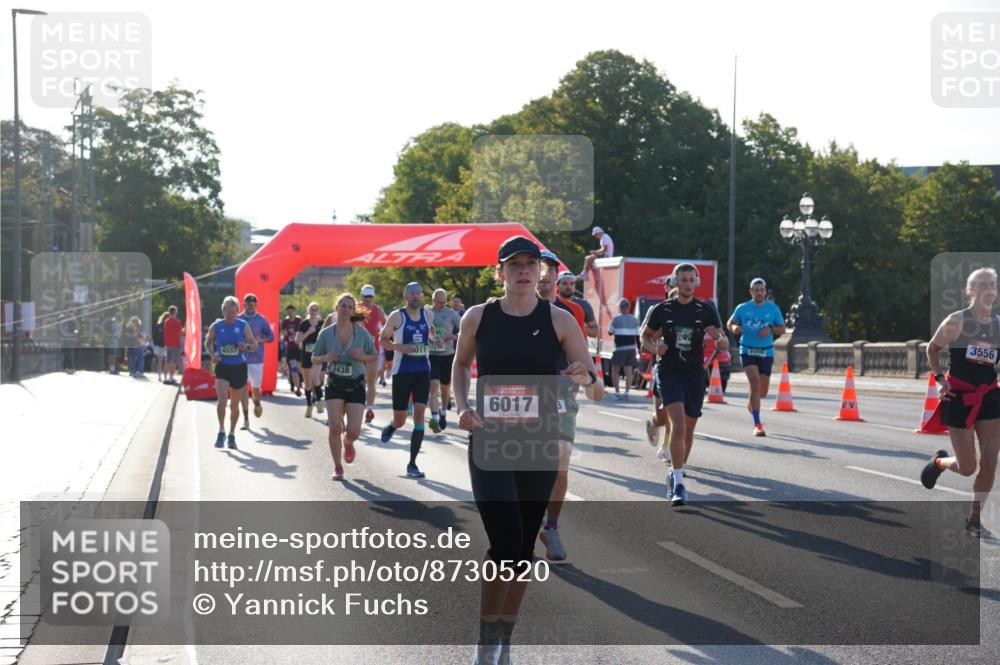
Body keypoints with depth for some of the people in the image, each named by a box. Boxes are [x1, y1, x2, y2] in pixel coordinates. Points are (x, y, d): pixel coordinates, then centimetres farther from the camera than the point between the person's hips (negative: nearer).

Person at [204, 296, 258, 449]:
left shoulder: (243, 326, -2)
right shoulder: (215, 326, -2)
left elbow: (254, 345, 4)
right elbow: (208, 343, 13)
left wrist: (246, 347, -18)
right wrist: (213, 354, -6)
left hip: (239, 368, 1)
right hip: (222, 367, -1)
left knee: (235, 405, 9)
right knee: (222, 399, -20)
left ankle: (232, 435, 26)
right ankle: (221, 432, -4)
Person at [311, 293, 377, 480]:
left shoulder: (362, 333, -4)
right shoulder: (326, 334, -2)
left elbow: (374, 357, 7)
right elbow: (314, 358, 7)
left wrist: (363, 356, -14)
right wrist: (325, 358, -15)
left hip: (356, 386, 0)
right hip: (334, 385, 0)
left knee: (354, 430, -8)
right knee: (335, 426, -11)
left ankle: (348, 443, 31)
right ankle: (337, 468, 7)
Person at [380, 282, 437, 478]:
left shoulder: (426, 315, 7)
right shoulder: (397, 316, -4)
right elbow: (383, 339, 2)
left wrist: (432, 338, 5)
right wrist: (399, 347, -16)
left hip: (423, 371, 3)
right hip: (402, 371, -2)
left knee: (419, 414, -10)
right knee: (400, 420, 4)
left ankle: (412, 464, -4)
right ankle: (390, 427, 45)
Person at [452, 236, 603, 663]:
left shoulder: (558, 320, -5)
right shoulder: (478, 317, -3)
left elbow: (596, 391, -4)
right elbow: (461, 363, 16)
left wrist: (587, 379, -27)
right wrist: (462, 407, -1)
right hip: (489, 445, -2)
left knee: (524, 549, 11)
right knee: (506, 546, -15)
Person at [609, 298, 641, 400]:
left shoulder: (616, 319, -4)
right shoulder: (634, 320, 9)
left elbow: (610, 332, 5)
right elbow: (637, 336, 10)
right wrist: (639, 350, 15)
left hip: (620, 349, -4)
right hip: (631, 348, 4)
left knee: (615, 371, 6)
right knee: (629, 372, 4)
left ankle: (617, 392, -1)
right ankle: (626, 393, -3)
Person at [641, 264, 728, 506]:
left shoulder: (706, 310, 1)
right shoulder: (662, 310, 0)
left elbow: (724, 343, -6)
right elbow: (644, 335, 13)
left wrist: (720, 339, -30)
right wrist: (655, 346, -8)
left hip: (695, 375, 3)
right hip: (670, 374, -3)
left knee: (688, 430, 12)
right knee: (678, 426, -19)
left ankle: (676, 472, 35)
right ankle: (678, 485, -19)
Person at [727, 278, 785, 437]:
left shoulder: (773, 309, 3)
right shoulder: (742, 308, 0)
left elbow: (782, 328, 8)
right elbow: (730, 323, 11)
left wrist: (770, 329, -13)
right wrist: (735, 328, -13)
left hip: (766, 352, 2)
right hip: (747, 351, -2)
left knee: (763, 391, 8)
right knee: (755, 383, -20)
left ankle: (751, 403, 47)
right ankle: (757, 424, -17)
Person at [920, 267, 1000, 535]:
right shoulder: (957, 321, -9)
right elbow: (932, 348, 4)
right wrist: (940, 378, -6)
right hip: (959, 396, -4)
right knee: (967, 467, -1)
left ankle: (975, 517, 9)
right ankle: (938, 462, 34)